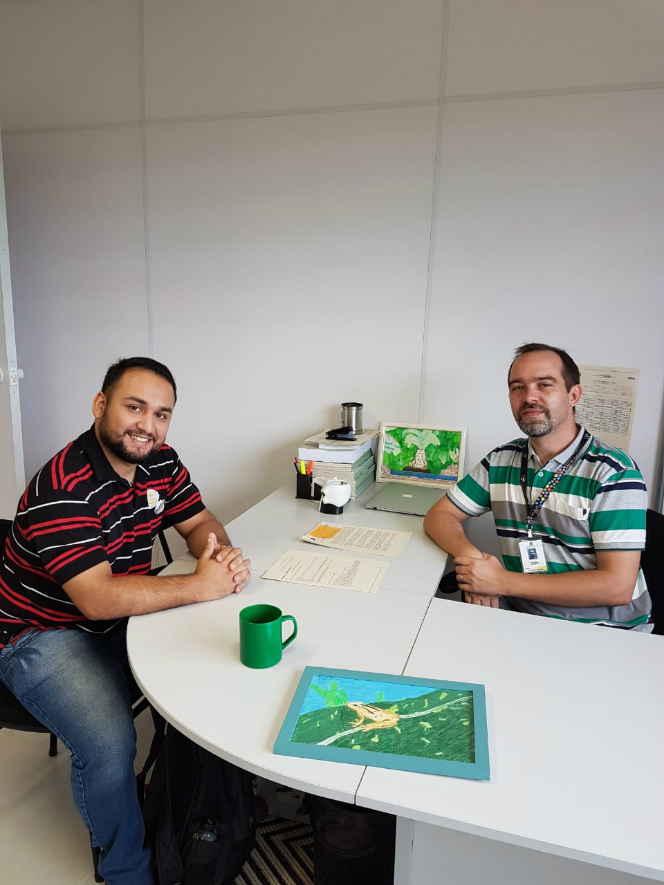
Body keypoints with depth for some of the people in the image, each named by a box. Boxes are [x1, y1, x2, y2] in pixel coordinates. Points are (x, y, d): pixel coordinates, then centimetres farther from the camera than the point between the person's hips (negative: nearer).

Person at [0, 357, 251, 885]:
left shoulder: (160, 463, -4)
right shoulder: (63, 490, -28)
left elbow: (198, 522, 5)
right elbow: (98, 599, -33)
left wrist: (223, 552, -19)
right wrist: (201, 585, -29)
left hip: (123, 620, 7)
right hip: (46, 636, -7)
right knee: (110, 745, -25)